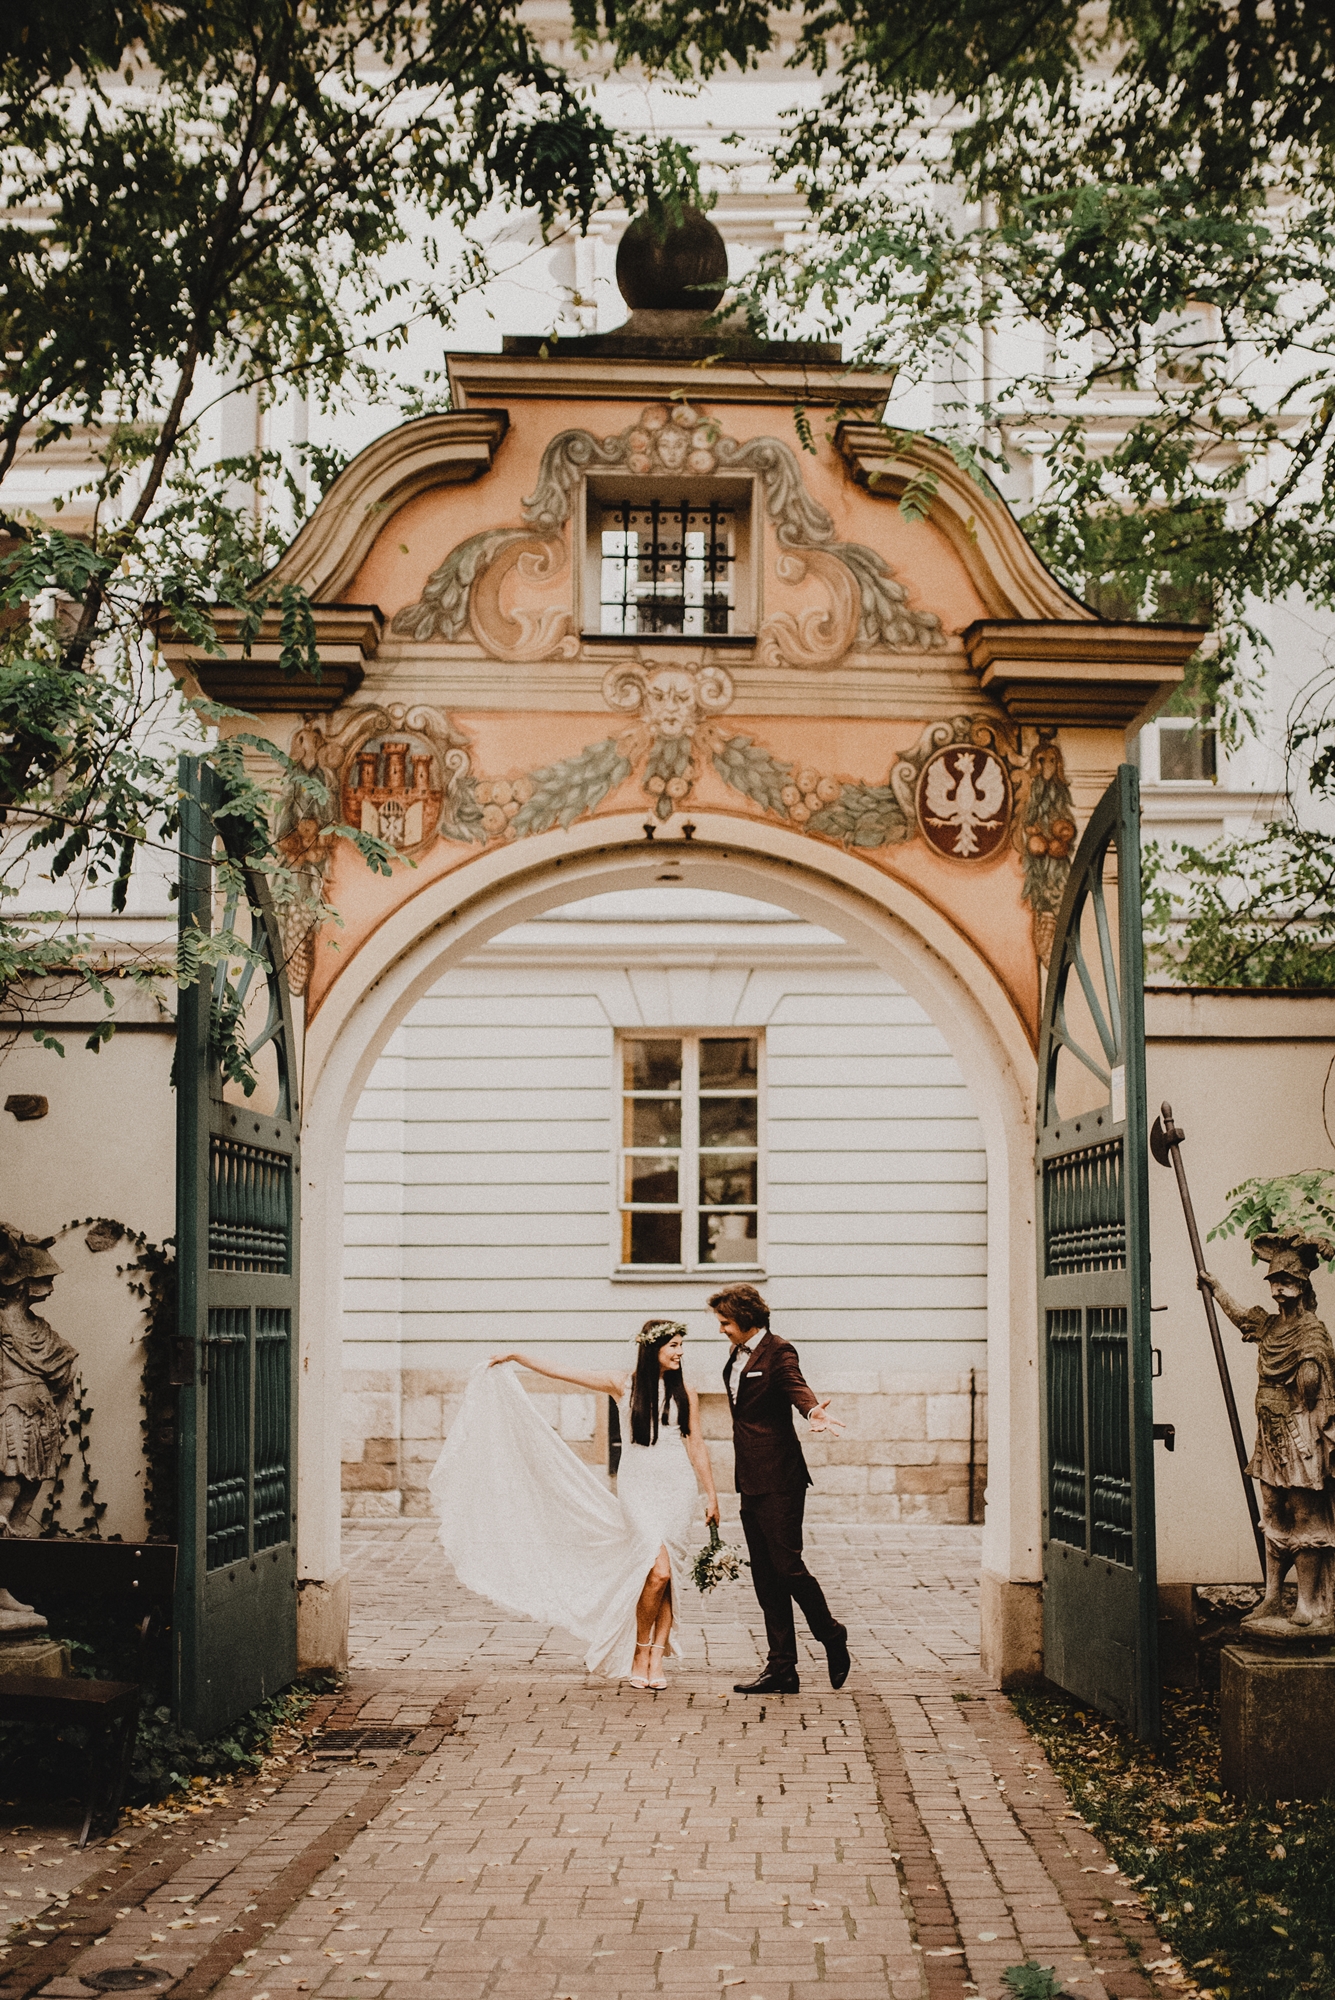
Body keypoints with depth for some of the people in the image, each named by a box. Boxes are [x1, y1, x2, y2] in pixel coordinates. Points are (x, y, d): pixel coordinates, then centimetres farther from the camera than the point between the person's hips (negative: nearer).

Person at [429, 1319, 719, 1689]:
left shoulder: (684, 1392, 4)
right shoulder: (623, 1385, 1)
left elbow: (696, 1446, 7)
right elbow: (562, 1373, 3)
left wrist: (711, 1495, 5)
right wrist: (514, 1357, 2)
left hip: (677, 1487, 2)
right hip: (637, 1486, -2)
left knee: (669, 1575, -2)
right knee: (657, 1570, -16)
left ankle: (655, 1658, 5)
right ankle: (640, 1651, 2)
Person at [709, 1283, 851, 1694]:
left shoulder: (778, 1352, -9)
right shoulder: (737, 1358, 16)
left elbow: (795, 1387, -27)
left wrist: (812, 1412, -49)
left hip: (779, 1480, -9)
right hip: (751, 1482, 9)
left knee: (787, 1566, -9)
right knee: (765, 1576, 7)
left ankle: (831, 1636, 14)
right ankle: (782, 1668, 11)